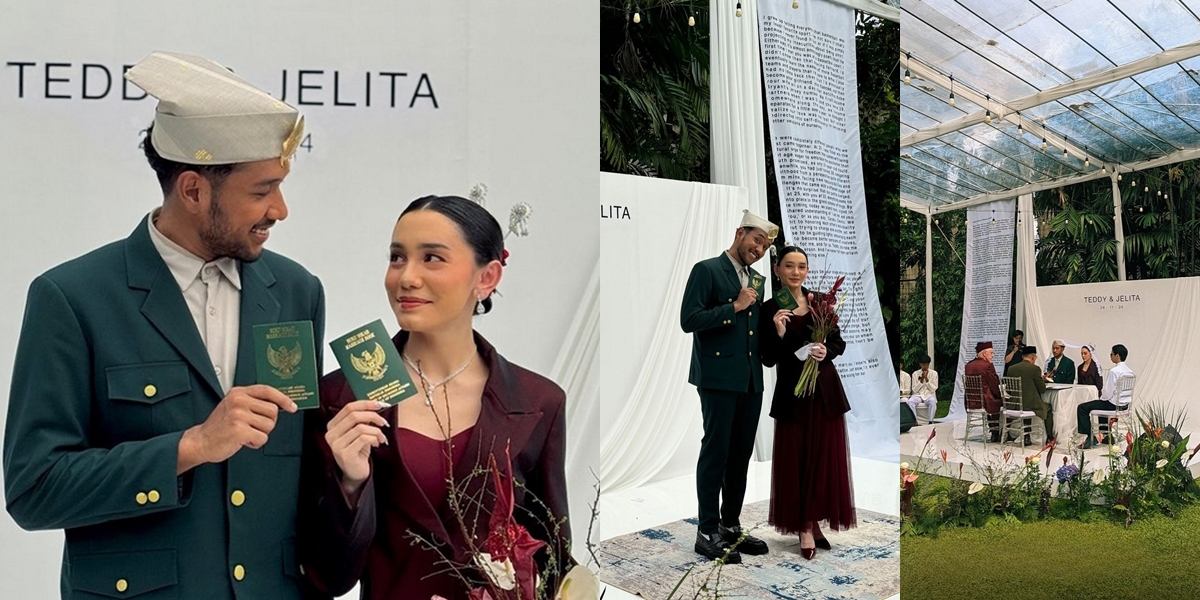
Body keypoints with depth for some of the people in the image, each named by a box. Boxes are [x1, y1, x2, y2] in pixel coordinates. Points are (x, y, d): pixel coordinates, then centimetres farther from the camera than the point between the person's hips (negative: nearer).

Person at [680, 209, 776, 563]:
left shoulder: (757, 281, 18)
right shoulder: (706, 270, -4)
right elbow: (689, 320, -13)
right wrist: (734, 307, -15)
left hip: (752, 380, 7)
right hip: (719, 378, -7)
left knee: (741, 454, 11)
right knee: (716, 452, -3)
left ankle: (730, 525, 22)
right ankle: (708, 533, 5)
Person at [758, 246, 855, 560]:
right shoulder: (769, 310, -4)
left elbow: (839, 343, 8)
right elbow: (768, 360, -5)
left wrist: (827, 351, -12)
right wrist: (779, 333, -20)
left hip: (825, 390, 3)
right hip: (792, 393, -3)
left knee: (825, 459, 6)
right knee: (796, 461, 2)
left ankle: (814, 522, 19)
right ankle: (804, 528, 13)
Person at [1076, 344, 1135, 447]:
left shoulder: (1114, 371, -22)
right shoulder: (1129, 371, 6)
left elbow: (1108, 392, -21)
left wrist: (1101, 398, 0)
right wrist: (1103, 392, 16)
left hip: (1113, 405, -9)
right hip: (1124, 404, 9)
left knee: (1082, 408, -3)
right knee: (1102, 404, 37)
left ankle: (1089, 437, -1)